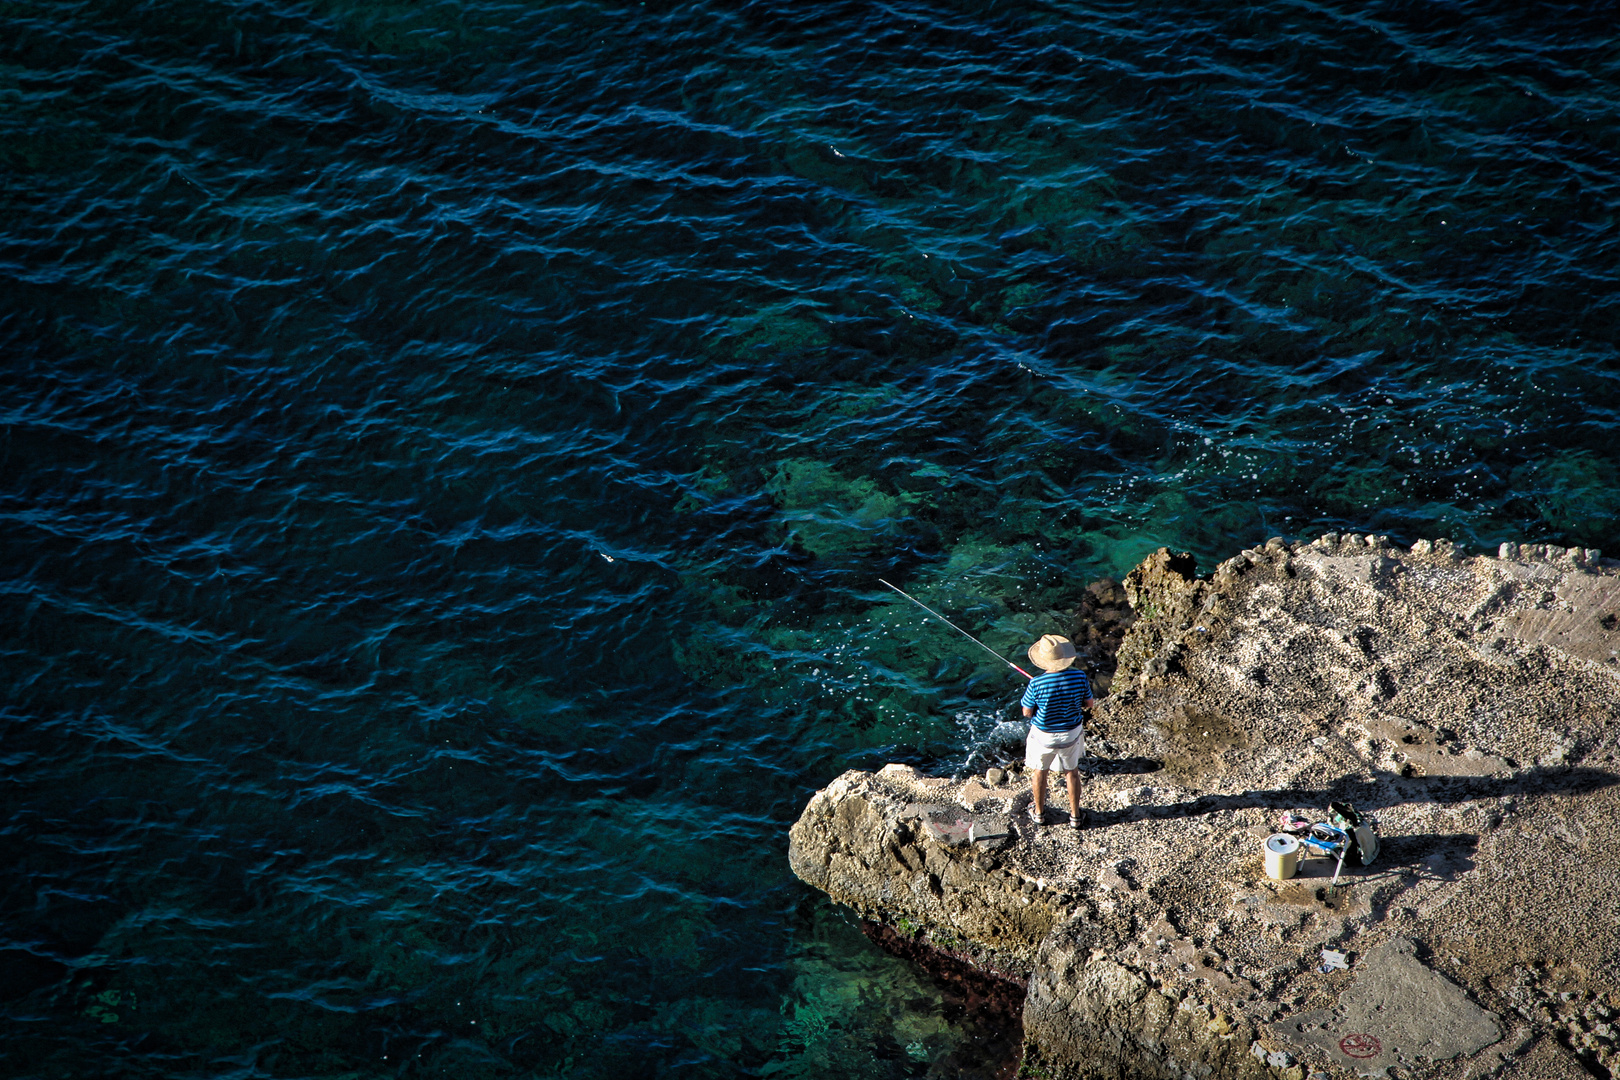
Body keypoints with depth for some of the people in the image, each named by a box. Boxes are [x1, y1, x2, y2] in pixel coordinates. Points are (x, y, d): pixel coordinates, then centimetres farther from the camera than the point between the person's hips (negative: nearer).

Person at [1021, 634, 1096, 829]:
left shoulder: (1036, 684, -29)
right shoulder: (1079, 677, -21)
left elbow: (1027, 713, -15)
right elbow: (1089, 703, -5)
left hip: (1044, 735, -2)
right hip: (1071, 733, 2)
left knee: (1040, 772, 23)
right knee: (1072, 772, 24)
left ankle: (1040, 813, 40)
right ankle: (1075, 816, 35)